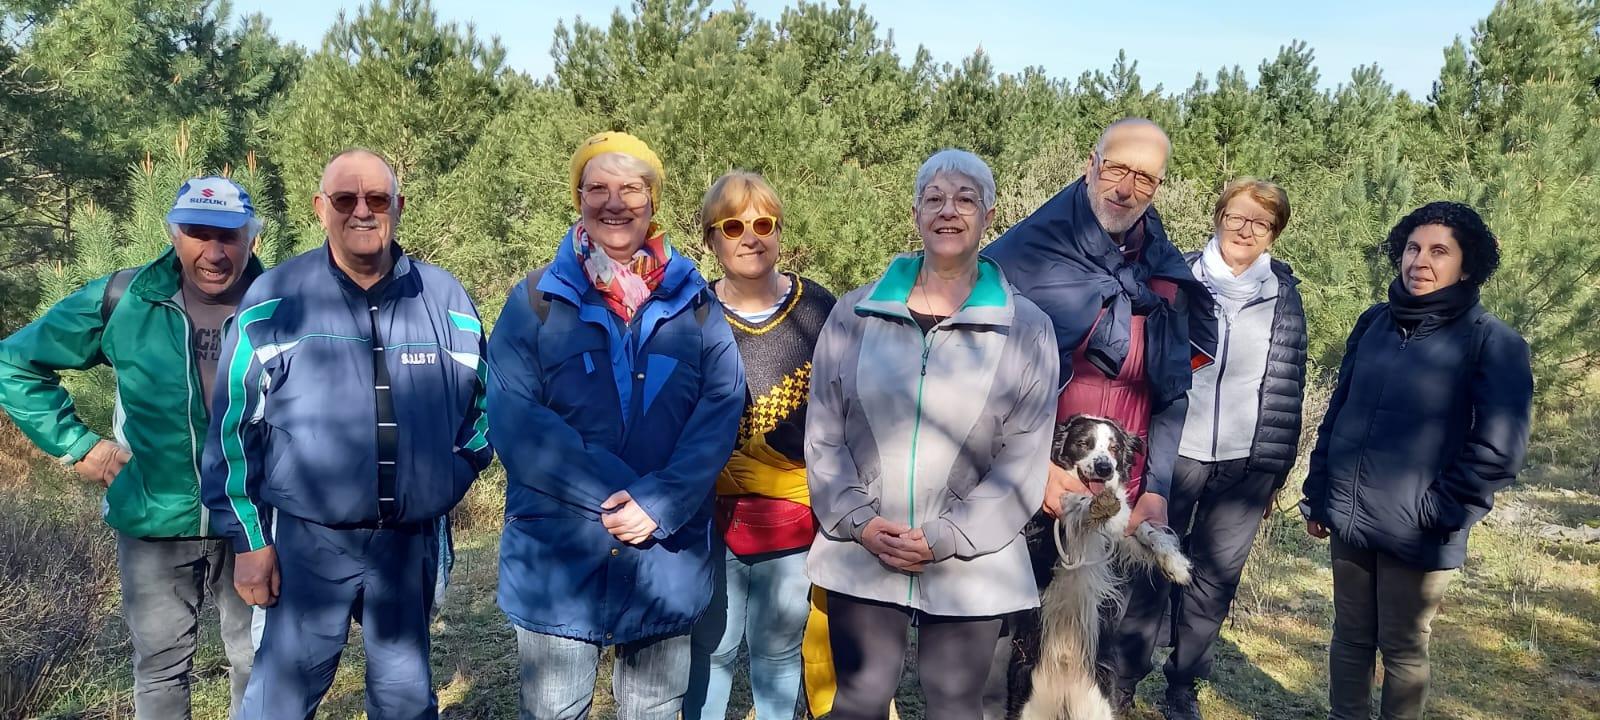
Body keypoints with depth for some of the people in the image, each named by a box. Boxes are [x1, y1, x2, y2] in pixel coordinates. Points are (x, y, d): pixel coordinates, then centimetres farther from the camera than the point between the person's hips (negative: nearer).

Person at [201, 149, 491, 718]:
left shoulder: (445, 299, 2)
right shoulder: (275, 298, -4)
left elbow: (482, 402, 12)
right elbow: (233, 426, -1)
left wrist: (445, 482, 3)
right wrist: (249, 538, -2)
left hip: (410, 542, 2)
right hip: (308, 541, -2)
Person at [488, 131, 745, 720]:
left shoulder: (694, 303, 5)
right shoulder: (536, 300, 0)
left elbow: (721, 411, -5)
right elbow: (513, 418, -11)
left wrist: (657, 502, -19)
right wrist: (612, 494, -20)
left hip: (667, 557, 2)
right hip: (558, 557, -1)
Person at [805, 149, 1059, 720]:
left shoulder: (1027, 328, -1)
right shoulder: (854, 314, 2)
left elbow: (1023, 461, -5)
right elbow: (823, 435, 2)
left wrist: (946, 539, -13)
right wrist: (861, 523, -10)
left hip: (971, 565, 0)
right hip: (860, 558, 1)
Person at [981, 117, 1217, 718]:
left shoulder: (1167, 279, 7)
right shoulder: (1025, 250, -6)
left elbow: (1173, 396, 11)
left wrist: (1156, 491, 2)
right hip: (1021, 495, -3)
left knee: (1100, 657, 11)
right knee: (1002, 646, 5)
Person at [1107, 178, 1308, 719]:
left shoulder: (1284, 295, 5)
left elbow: (1288, 388, 7)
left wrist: (1276, 469, 5)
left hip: (1246, 465, 2)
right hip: (1173, 452, -1)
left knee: (1214, 579, 10)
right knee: (1150, 566, 6)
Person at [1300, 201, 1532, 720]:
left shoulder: (1493, 343, -9)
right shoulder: (1374, 323, 5)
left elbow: (1498, 449, -12)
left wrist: (1439, 513, -12)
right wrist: (1318, 494, 9)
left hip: (1417, 535, -4)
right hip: (1349, 520, 4)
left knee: (1403, 650, 12)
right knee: (1350, 638, 16)